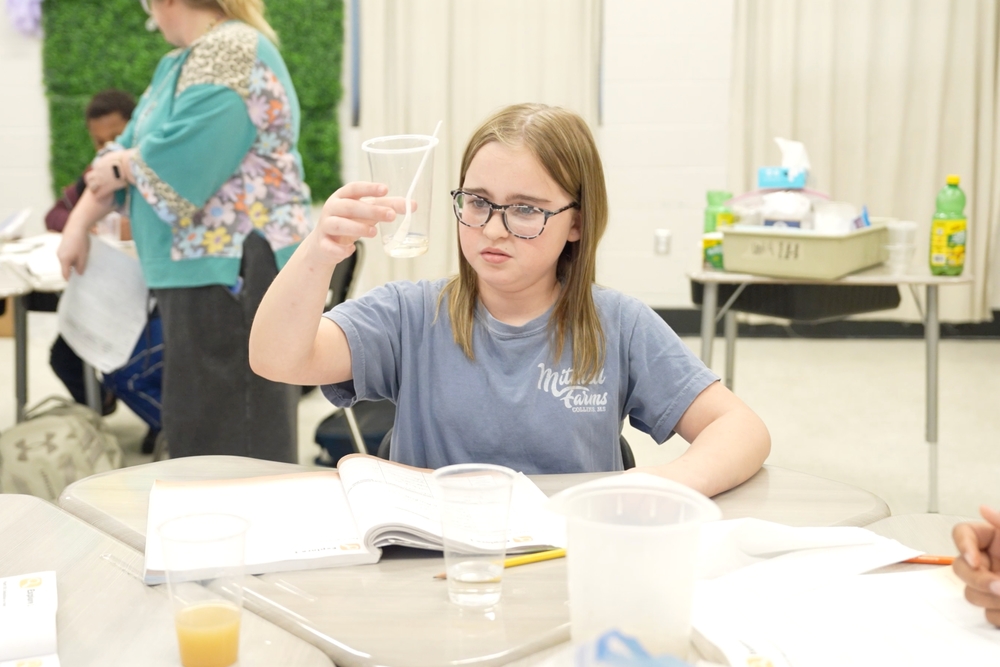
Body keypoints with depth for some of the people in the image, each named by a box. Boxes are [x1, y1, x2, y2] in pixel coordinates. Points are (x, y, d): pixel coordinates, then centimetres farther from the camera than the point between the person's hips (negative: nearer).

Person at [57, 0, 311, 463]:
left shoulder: (230, 51, -13)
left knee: (234, 440, -7)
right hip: (199, 269, 10)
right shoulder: (179, 63, 18)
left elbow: (182, 159, -24)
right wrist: (78, 224, 11)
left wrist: (122, 166, -5)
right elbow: (128, 148, 18)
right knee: (197, 429, 14)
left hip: (236, 271, -10)